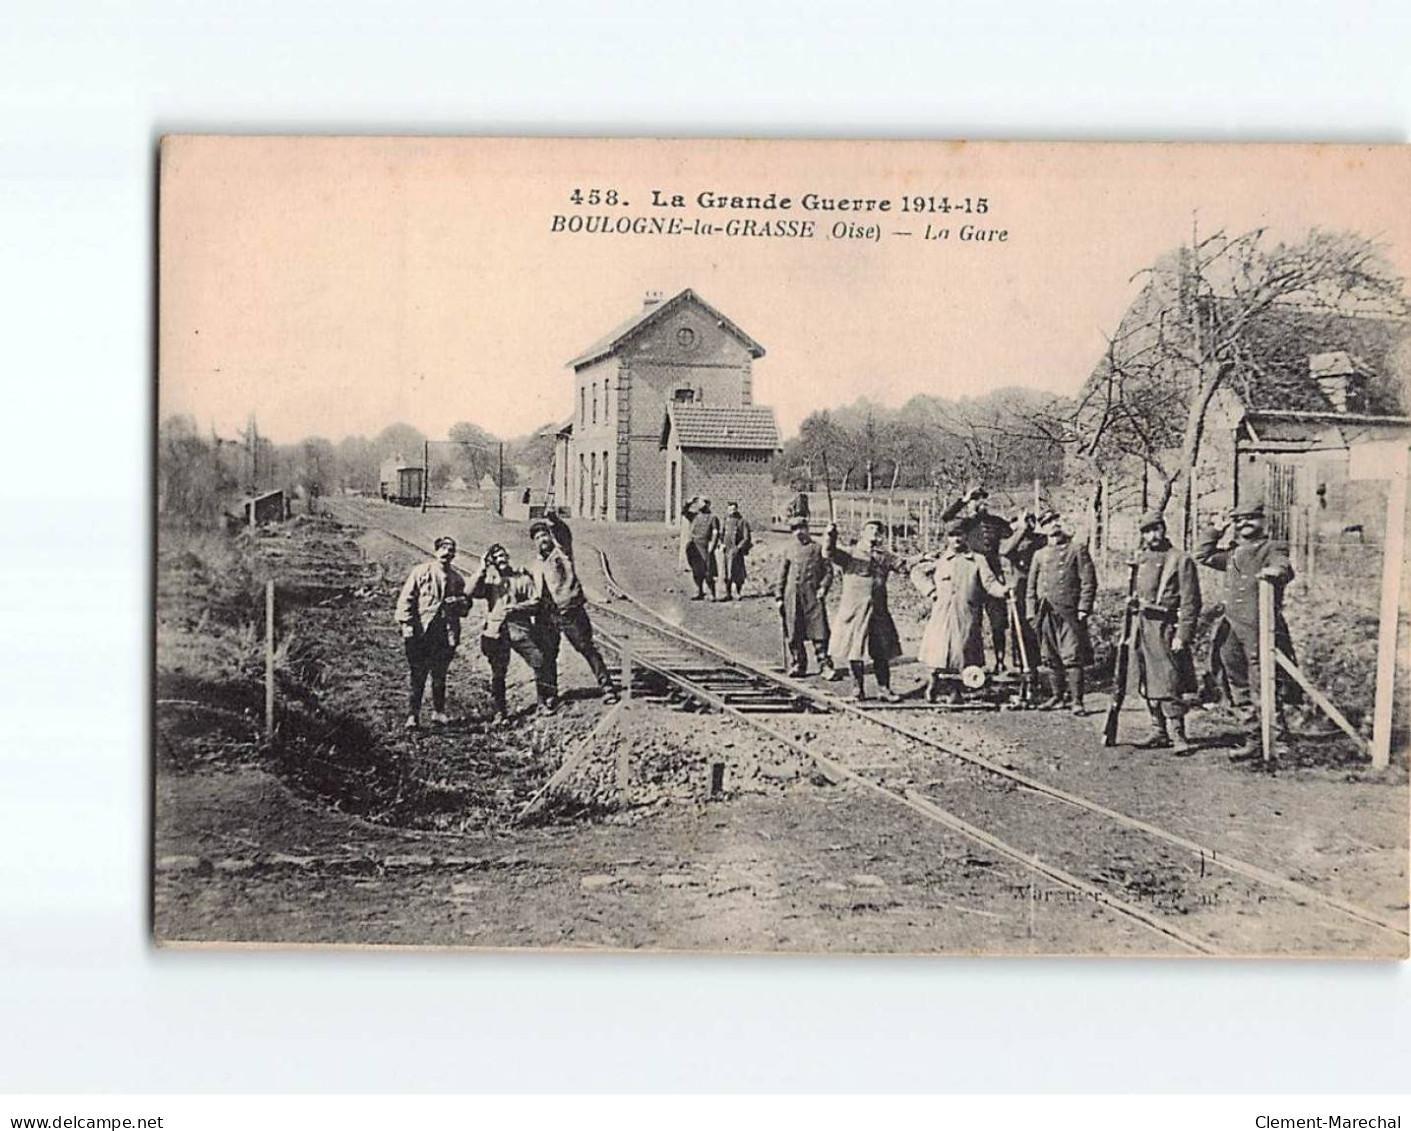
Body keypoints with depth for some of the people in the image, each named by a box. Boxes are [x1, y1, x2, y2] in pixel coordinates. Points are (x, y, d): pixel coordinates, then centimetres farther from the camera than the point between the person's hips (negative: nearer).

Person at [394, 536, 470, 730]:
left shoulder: (457, 579, 13)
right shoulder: (421, 572, 2)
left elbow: (465, 608, 18)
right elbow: (405, 599, 0)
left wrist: (458, 602, -5)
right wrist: (407, 625, -9)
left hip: (446, 632, 3)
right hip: (421, 632, -3)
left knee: (440, 674, 7)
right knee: (418, 675, -5)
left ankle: (438, 711, 19)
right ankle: (414, 715, -2)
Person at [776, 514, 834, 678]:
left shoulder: (817, 549, 6)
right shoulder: (789, 551, 11)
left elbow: (828, 571, 6)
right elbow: (781, 575, 13)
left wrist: (823, 587, -9)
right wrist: (779, 597, 7)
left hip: (813, 596, -2)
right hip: (792, 597, 2)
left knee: (819, 632, -8)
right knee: (793, 634, 6)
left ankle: (825, 665, -4)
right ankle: (799, 664, 18)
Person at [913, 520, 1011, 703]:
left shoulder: (978, 560, 11)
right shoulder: (940, 559, 14)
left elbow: (989, 583, 2)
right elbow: (917, 572, 20)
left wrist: (1003, 590, -19)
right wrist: (930, 590, 6)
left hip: (966, 615, 0)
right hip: (942, 614, 0)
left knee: (961, 653, -2)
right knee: (939, 652, -4)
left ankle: (955, 690, 10)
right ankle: (934, 683, 14)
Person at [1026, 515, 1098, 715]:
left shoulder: (1077, 551, 4)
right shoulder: (1040, 555, 17)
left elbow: (1089, 582, -1)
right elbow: (1032, 586, 18)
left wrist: (1083, 608, -9)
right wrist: (1032, 611, 8)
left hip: (1069, 613, -5)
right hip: (1046, 614, 5)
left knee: (1072, 657, -9)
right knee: (1050, 658, 9)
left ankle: (1076, 700, -8)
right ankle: (1057, 695, 20)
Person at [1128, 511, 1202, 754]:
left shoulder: (1180, 560, -6)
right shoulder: (1141, 558, 14)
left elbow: (1190, 603, -10)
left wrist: (1182, 636, -15)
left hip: (1164, 627, -7)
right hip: (1141, 625, 7)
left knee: (1168, 685, -11)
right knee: (1147, 685, 10)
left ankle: (1177, 736, -7)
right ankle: (1159, 733, 18)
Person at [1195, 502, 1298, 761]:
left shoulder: (1272, 549, 0)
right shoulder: (1232, 553, 20)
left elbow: (1285, 569, -18)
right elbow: (1202, 555, 28)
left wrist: (1274, 573, -41)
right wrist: (1217, 531, 20)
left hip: (1260, 629, -7)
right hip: (1231, 630, 7)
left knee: (1263, 688, -11)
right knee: (1240, 690, 11)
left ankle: (1280, 743, -7)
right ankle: (1255, 740, 19)